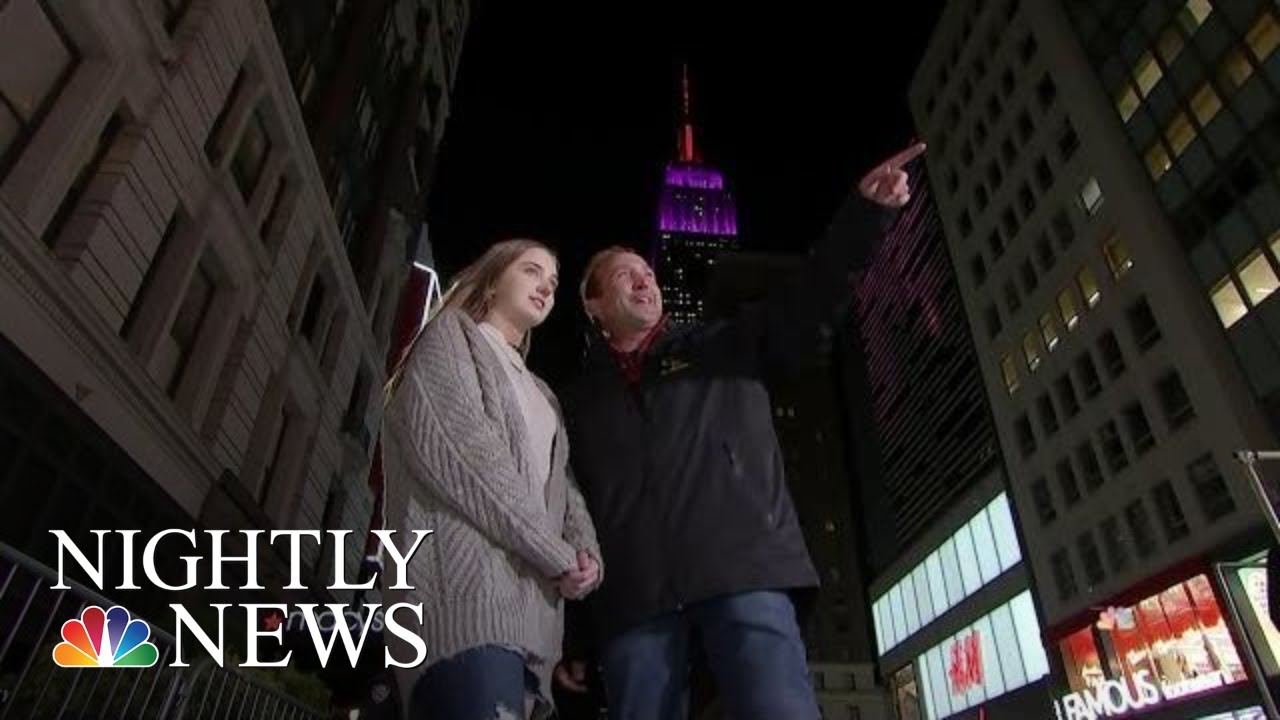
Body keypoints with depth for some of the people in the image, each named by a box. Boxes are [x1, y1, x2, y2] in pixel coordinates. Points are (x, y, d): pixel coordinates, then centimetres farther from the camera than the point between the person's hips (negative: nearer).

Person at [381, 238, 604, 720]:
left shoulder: (538, 394, 32)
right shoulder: (451, 337, 9)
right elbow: (459, 454, -8)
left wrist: (586, 550, -1)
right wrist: (557, 554, -9)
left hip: (529, 605, 8)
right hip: (468, 587, -8)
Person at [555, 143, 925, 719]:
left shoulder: (724, 347, 22)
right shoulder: (577, 402, 22)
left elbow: (804, 304, 9)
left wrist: (866, 211, -6)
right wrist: (565, 631, 10)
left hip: (742, 568, -1)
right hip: (632, 599, 1)